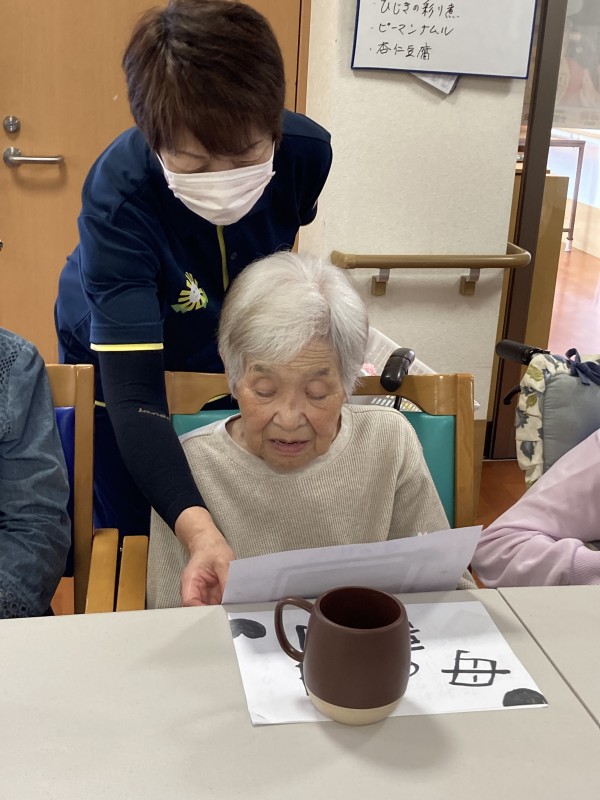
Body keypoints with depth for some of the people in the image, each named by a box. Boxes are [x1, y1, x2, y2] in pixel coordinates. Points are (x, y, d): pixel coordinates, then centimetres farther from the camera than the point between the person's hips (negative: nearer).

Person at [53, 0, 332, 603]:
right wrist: (195, 529, -59)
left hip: (230, 353, 3)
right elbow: (132, 393, -46)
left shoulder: (307, 152, -28)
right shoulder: (118, 192, -39)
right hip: (119, 359, -3)